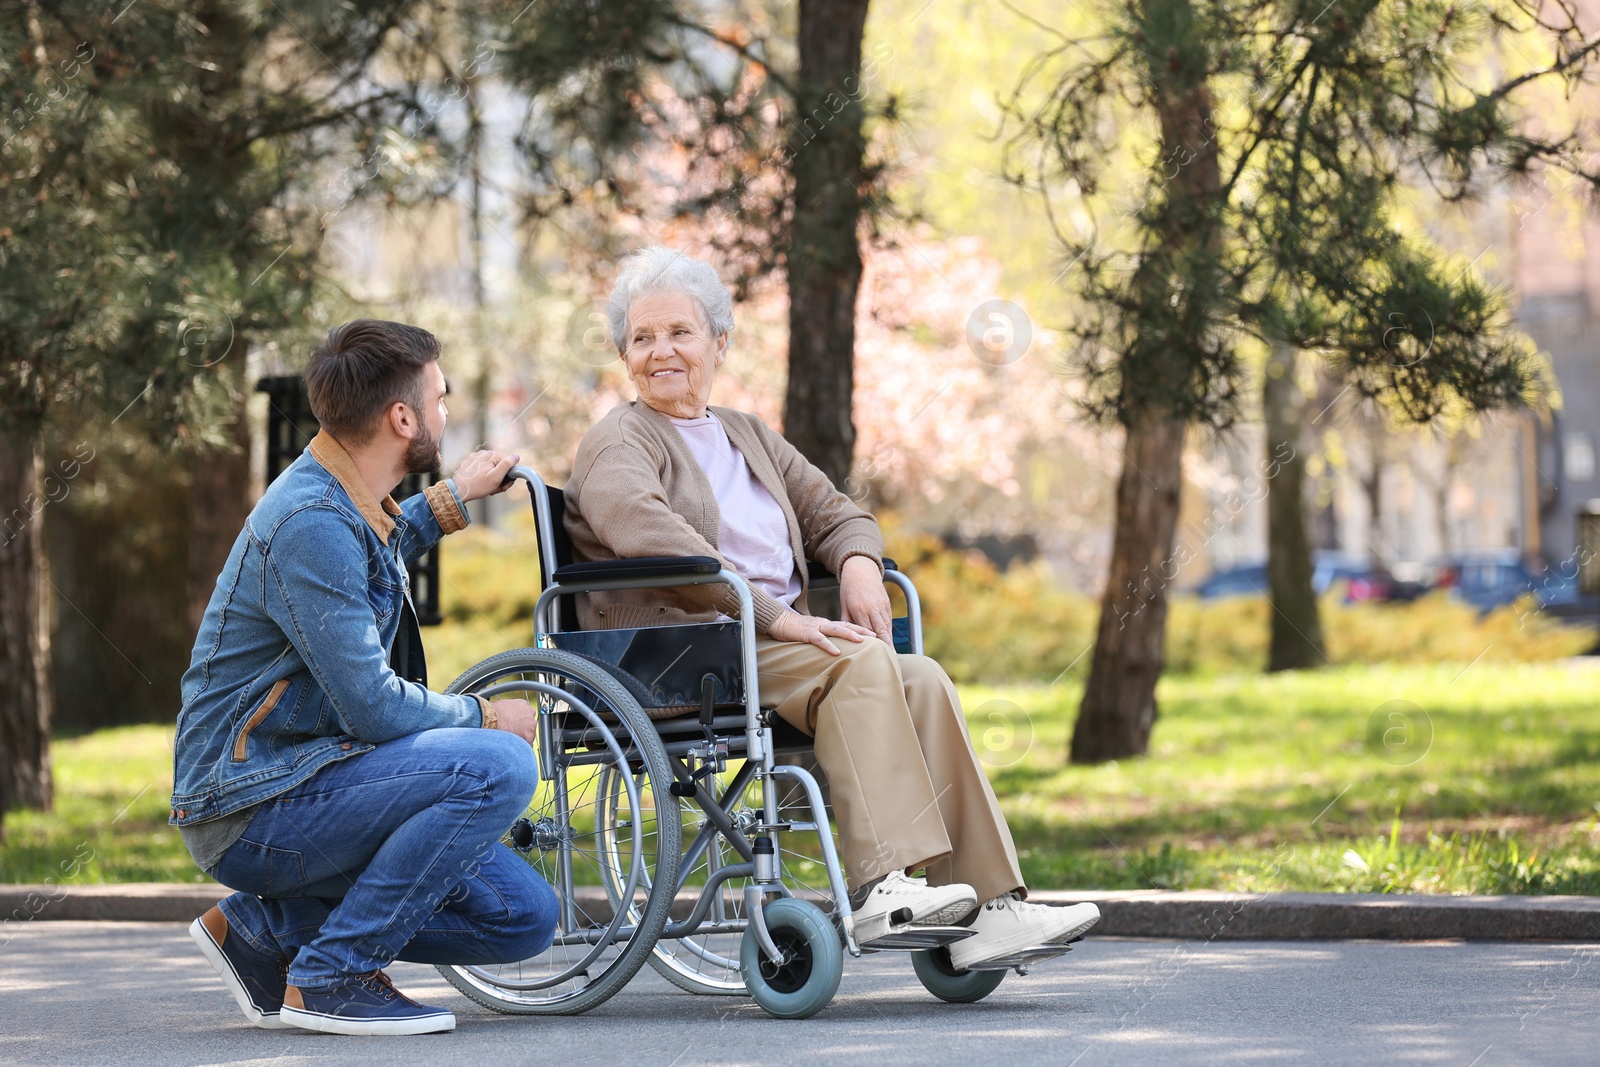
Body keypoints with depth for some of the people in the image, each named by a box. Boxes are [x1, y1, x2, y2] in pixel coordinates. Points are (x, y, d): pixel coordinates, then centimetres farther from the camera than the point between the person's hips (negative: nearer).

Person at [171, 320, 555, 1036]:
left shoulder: (345, 500, 11)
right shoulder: (311, 523, -21)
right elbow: (373, 708, -23)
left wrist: (451, 500, 31)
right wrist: (486, 716, -6)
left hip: (303, 778, 10)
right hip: (251, 809, -10)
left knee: (523, 916, 2)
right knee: (497, 766, -27)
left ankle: (264, 928, 8)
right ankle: (330, 976, -16)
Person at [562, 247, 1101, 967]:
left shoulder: (748, 436, 27)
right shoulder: (619, 441, 2)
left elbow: (835, 513, 28)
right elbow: (641, 529, -18)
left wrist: (858, 565, 1)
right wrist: (773, 615, -25)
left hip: (778, 642, 7)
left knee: (922, 679, -20)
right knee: (863, 661, -30)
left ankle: (989, 903, -28)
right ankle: (882, 888, -39)